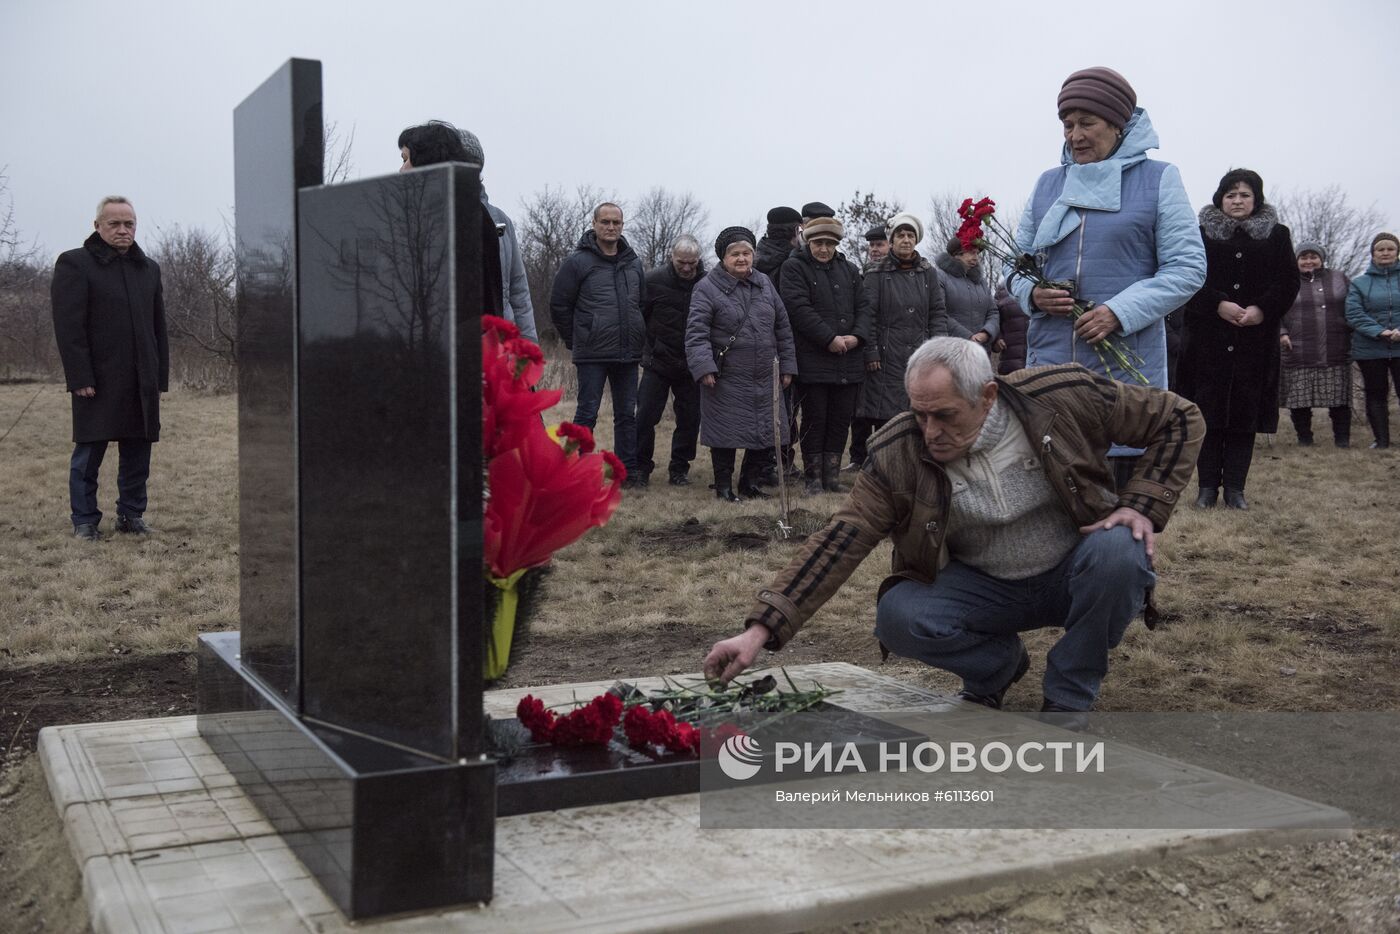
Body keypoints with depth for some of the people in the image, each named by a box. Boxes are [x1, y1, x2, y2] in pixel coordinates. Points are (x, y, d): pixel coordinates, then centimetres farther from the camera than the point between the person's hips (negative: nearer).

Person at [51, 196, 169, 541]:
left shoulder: (148, 268, 16)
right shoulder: (75, 264, -1)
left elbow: (159, 328, 16)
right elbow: (69, 326, -8)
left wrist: (160, 375, 9)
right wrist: (80, 378, -15)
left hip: (141, 383, 5)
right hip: (98, 381, -5)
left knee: (137, 454, 8)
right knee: (89, 454, 1)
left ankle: (131, 515, 19)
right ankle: (84, 521, 9)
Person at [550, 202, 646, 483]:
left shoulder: (633, 263, 11)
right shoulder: (578, 262, -5)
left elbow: (642, 304, 21)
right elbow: (559, 305, -2)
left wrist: (637, 337, 13)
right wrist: (576, 341, 1)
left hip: (628, 354, 5)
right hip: (592, 355, -5)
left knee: (627, 414, 10)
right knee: (587, 413, -1)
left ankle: (627, 471, 18)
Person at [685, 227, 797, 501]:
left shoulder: (764, 284, 12)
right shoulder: (707, 288, -5)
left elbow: (783, 328, 15)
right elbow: (696, 332, -11)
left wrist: (787, 366, 12)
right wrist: (704, 367, -22)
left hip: (765, 379, 5)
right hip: (727, 379, -5)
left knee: (767, 432, 8)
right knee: (726, 434, -1)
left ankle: (749, 482, 26)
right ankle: (724, 486, 16)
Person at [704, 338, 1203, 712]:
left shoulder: (1064, 396, -20)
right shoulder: (898, 453, -17)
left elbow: (1179, 419, -7)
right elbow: (840, 541, -22)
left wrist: (1144, 506, -20)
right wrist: (762, 629, -31)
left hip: (1073, 573, 0)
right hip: (984, 587, 1)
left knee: (1119, 552, -34)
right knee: (897, 616, -27)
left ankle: (1067, 702, -11)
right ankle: (998, 664, 6)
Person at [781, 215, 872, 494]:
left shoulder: (849, 269, 16)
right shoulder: (794, 267, -1)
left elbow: (863, 307, 12)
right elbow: (799, 308, -12)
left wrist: (856, 336, -7)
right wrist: (829, 338, -16)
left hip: (848, 361, 5)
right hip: (813, 362, -5)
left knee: (842, 418, 8)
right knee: (815, 419, 0)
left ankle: (832, 475, 17)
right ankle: (813, 478, 10)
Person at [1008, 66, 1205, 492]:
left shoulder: (1158, 179, 2)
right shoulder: (1049, 183, 13)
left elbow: (1188, 266, -3)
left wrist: (1121, 311, -16)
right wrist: (1032, 293, -6)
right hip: (1050, 360, 3)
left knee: (1124, 473, 0)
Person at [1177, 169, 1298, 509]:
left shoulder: (1277, 235, 10)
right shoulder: (1201, 234, 6)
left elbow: (1289, 282, 3)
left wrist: (1262, 309, -13)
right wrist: (1219, 305, -18)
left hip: (1255, 338, 1)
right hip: (1208, 337, -1)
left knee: (1245, 411, 1)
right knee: (1208, 411, -1)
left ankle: (1235, 487, 7)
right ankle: (1208, 485, 5)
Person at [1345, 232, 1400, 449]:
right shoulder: (1360, 283, 6)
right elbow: (1354, 314, -5)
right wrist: (1379, 332, -17)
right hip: (1370, 348, 1)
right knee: (1375, 395, 8)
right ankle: (1381, 440, 17)